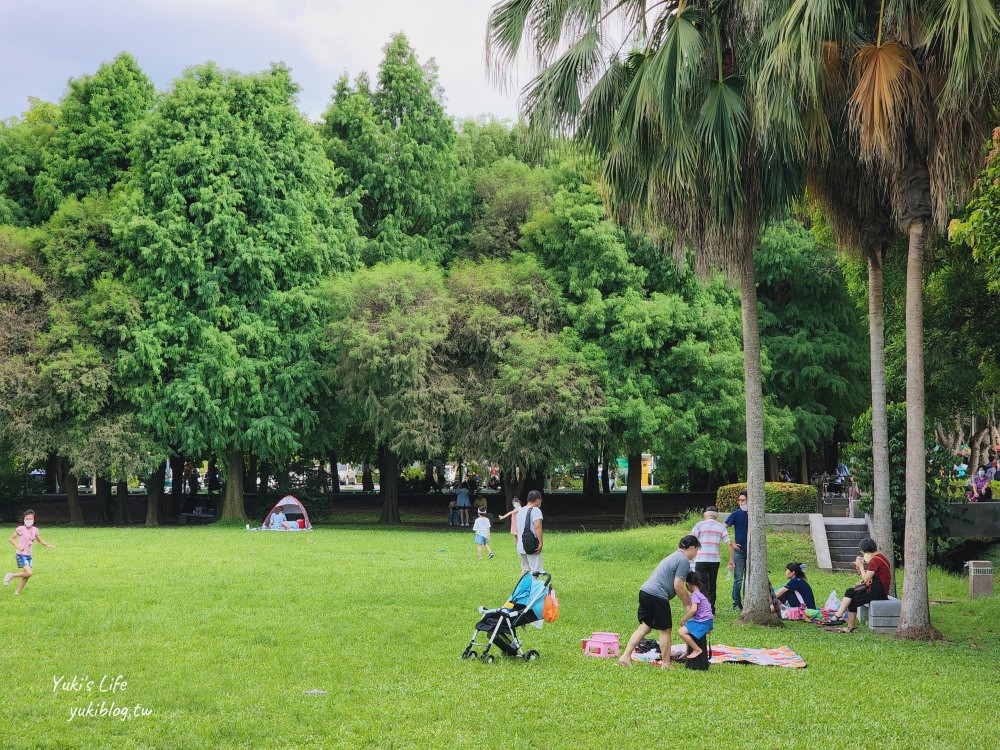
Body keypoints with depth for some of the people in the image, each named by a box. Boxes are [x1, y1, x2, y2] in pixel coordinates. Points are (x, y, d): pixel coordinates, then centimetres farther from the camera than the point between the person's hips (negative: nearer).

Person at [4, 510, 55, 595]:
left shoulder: (35, 530, 5)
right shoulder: (21, 529, -11)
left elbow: (40, 540, 19)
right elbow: (11, 539, -6)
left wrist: (48, 545, 2)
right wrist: (18, 546, -19)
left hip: (28, 555, 6)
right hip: (21, 555, -6)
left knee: (26, 576, 3)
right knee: (29, 573, -20)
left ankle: (17, 592, 13)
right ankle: (11, 576, 0)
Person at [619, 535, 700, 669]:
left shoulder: (674, 556, 25)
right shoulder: (684, 561, -7)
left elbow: (679, 586, 30)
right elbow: (678, 586, -12)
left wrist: (689, 601, 28)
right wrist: (688, 604, -1)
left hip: (645, 591, 9)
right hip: (657, 596, -9)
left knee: (644, 627, 12)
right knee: (665, 630, 3)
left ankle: (625, 656, 4)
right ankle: (666, 664, 11)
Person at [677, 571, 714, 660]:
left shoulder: (695, 594, -15)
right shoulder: (701, 593, 15)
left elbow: (693, 610, -28)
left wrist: (684, 620, -18)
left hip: (703, 623, -11)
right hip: (706, 621, 11)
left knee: (681, 632, -20)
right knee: (685, 628, 29)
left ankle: (697, 649, -15)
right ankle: (689, 651, 33)